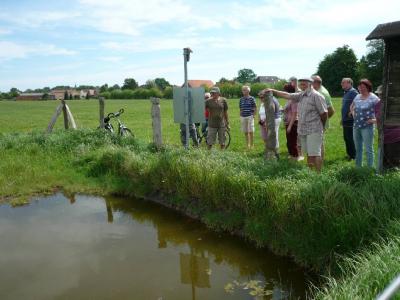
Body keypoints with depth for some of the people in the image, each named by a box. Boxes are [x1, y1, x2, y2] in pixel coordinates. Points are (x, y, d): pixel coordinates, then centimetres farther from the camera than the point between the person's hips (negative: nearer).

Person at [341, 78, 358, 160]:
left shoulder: (353, 92, -14)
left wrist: (351, 112, -22)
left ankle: (353, 156, 4)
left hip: (350, 120, -10)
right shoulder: (346, 93, 16)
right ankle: (349, 154, 25)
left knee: (350, 139, -4)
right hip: (345, 120, 10)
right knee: (346, 138, 15)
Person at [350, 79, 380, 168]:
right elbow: (351, 107, 27)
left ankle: (370, 168, 10)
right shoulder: (357, 97, 9)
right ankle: (358, 166, 29)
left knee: (368, 149, 1)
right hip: (356, 126, 6)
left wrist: (376, 120, -15)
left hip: (367, 127, -6)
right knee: (358, 149, 16)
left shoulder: (373, 98, -10)